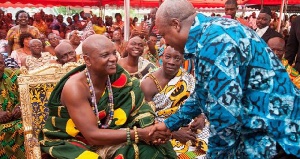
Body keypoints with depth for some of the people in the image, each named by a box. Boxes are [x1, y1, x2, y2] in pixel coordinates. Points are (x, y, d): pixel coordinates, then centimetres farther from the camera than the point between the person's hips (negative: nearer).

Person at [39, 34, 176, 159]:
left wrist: (150, 128, -31)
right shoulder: (75, 87, -25)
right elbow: (92, 135, -27)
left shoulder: (117, 76, -11)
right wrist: (139, 134, -32)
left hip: (102, 136, 5)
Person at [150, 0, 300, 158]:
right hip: (256, 129, 9)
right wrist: (170, 123, 20)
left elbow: (225, 114, -29)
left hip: (271, 136, -8)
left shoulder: (213, 40, -25)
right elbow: (203, 93, 17)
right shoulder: (211, 32, 7)